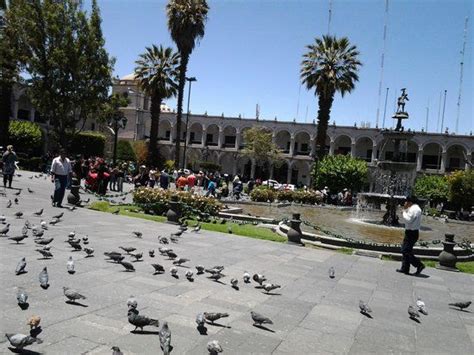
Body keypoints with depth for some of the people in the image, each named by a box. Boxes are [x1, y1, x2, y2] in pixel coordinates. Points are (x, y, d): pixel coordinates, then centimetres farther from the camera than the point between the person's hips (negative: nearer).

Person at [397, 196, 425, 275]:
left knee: (406, 251, -8)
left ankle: (419, 265, -8)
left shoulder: (413, 209, -16)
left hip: (411, 233, -10)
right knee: (405, 250, 13)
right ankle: (405, 268, 17)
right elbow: (409, 218, 20)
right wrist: (405, 209, 10)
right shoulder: (416, 208, 16)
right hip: (413, 232, 10)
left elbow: (408, 219, -25)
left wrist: (404, 212, -11)